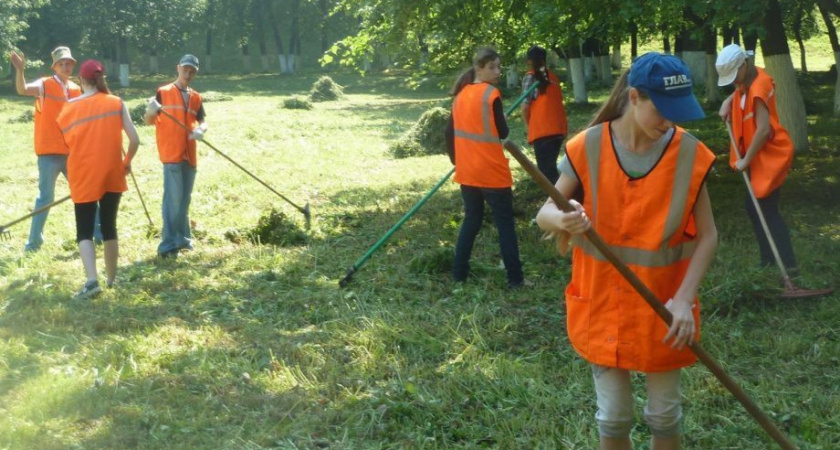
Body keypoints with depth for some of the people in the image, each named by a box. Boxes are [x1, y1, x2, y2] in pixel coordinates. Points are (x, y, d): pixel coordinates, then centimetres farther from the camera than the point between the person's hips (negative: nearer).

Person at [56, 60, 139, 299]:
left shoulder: (68, 110, 1)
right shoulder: (116, 103, -1)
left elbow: (70, 143, 4)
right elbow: (134, 140, -7)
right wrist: (127, 162, 11)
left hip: (83, 177, -1)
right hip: (112, 175, 1)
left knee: (84, 231, 2)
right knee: (109, 227, 16)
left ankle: (92, 279, -17)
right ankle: (112, 278, 24)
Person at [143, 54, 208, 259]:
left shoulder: (195, 97, 15)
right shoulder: (163, 92, 0)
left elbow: (202, 121, 9)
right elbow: (149, 121, -2)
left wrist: (200, 130, -14)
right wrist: (151, 111, -24)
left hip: (189, 154, 6)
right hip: (171, 153, -6)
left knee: (185, 199, 14)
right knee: (173, 198, -13)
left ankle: (182, 238, 26)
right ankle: (168, 245, -12)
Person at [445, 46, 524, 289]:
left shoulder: (461, 94, 7)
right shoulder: (491, 94, -13)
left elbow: (450, 132, 10)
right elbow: (502, 133, -10)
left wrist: (456, 160, 20)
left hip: (467, 171, 6)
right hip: (492, 172, -6)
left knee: (471, 219, 18)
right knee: (505, 224, 2)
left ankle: (459, 273, 18)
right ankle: (515, 278, 3)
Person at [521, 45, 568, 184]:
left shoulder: (530, 77, -4)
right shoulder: (552, 76, 12)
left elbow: (525, 106, -9)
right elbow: (557, 100, 12)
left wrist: (529, 125, 7)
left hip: (541, 130, -6)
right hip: (558, 128, 6)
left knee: (546, 169, -5)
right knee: (551, 166, 19)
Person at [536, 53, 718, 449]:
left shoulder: (689, 155, -11)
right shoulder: (588, 148, -12)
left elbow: (707, 234, -7)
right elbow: (544, 214, -8)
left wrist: (684, 298, -20)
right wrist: (562, 220, -33)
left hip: (662, 308, 0)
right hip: (603, 304, 0)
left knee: (665, 413, 13)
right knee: (614, 415, 10)